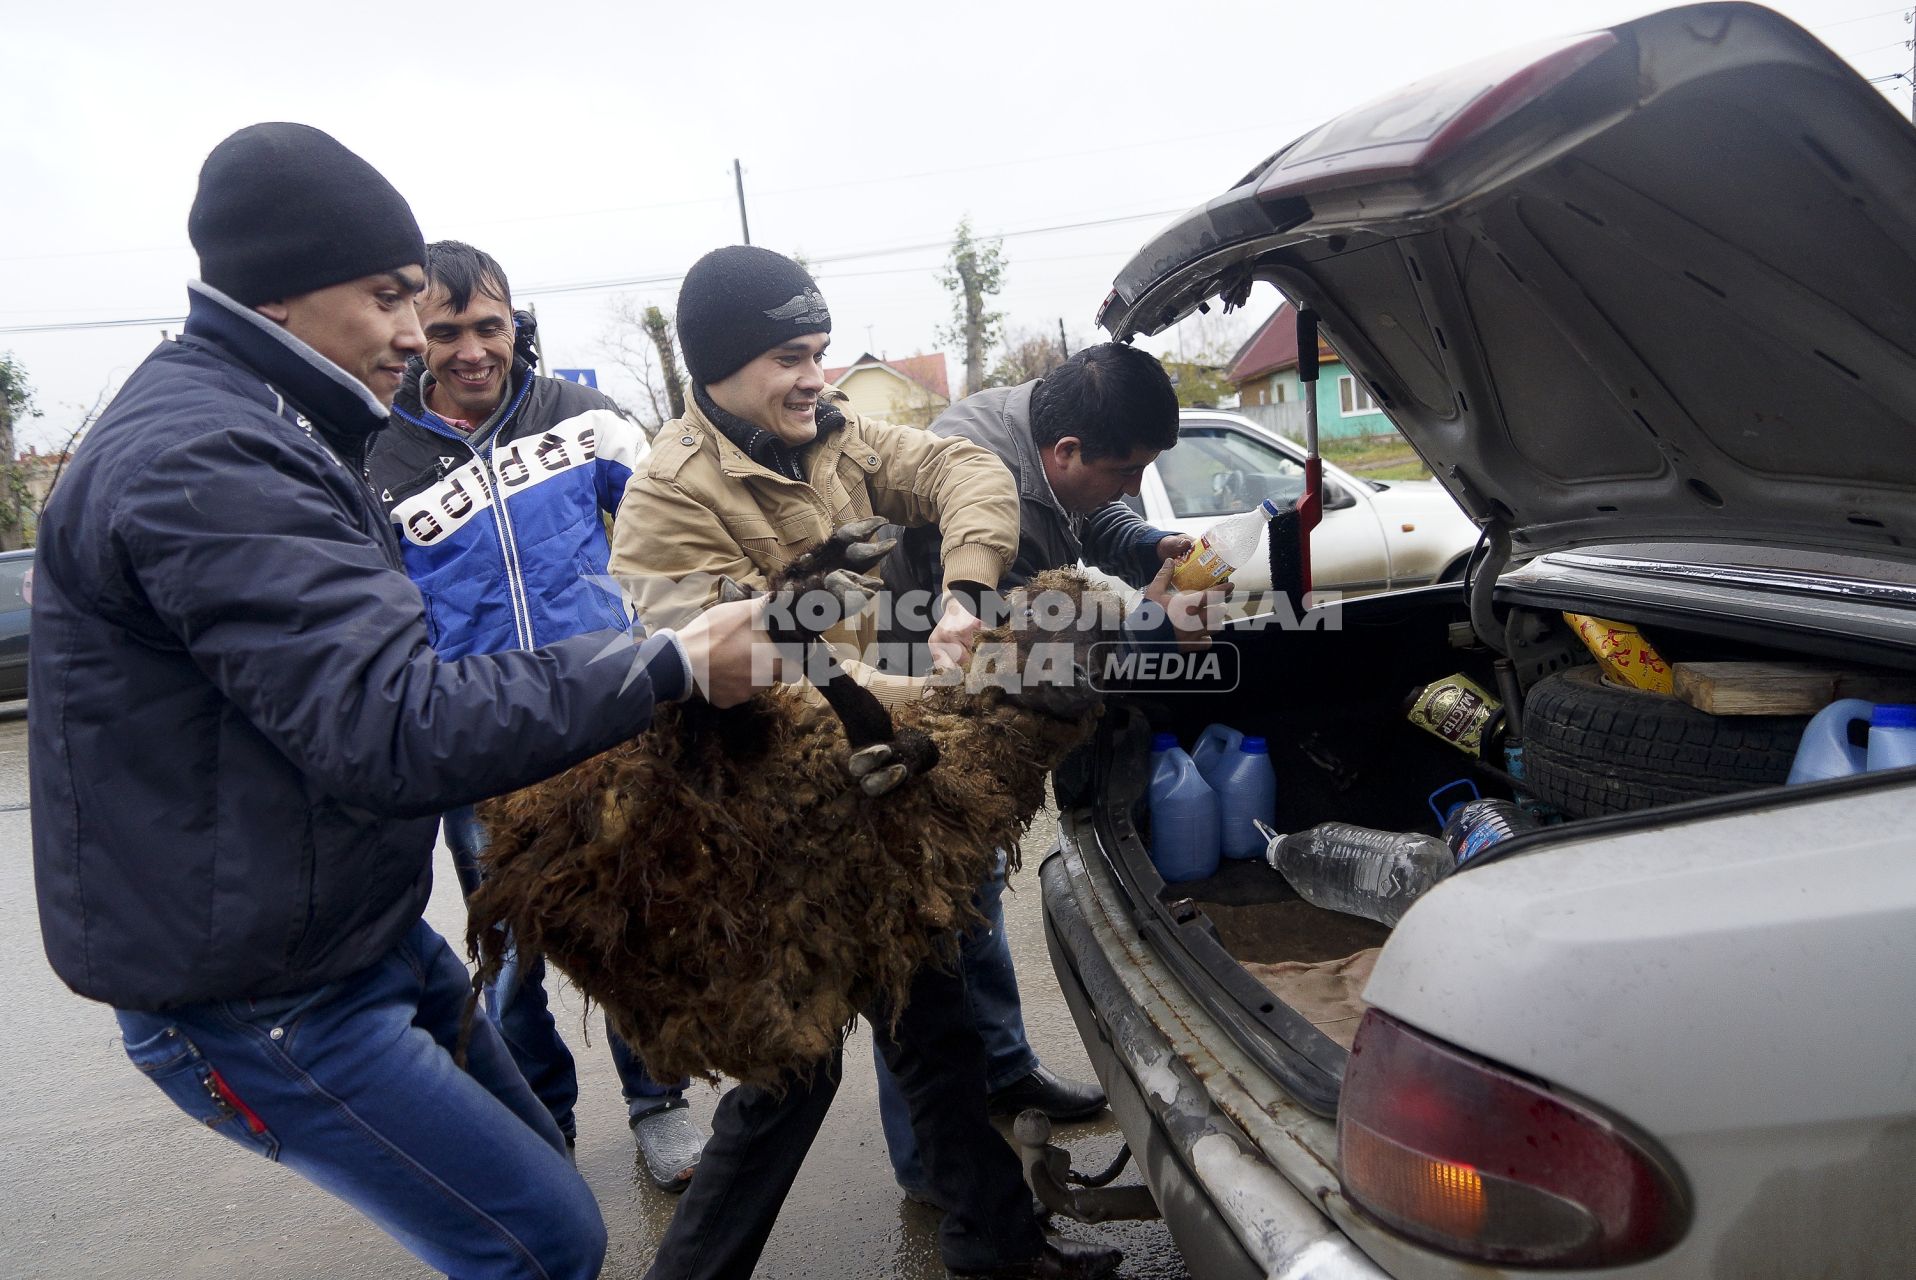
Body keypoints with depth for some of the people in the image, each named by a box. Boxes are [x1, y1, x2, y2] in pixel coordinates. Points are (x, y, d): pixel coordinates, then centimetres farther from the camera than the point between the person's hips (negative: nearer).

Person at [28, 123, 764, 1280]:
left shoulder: (258, 433, 11)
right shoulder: (199, 465, -24)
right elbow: (390, 729, -32)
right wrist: (672, 666, -27)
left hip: (364, 935, 10)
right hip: (259, 1001, -10)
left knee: (530, 1176, 20)